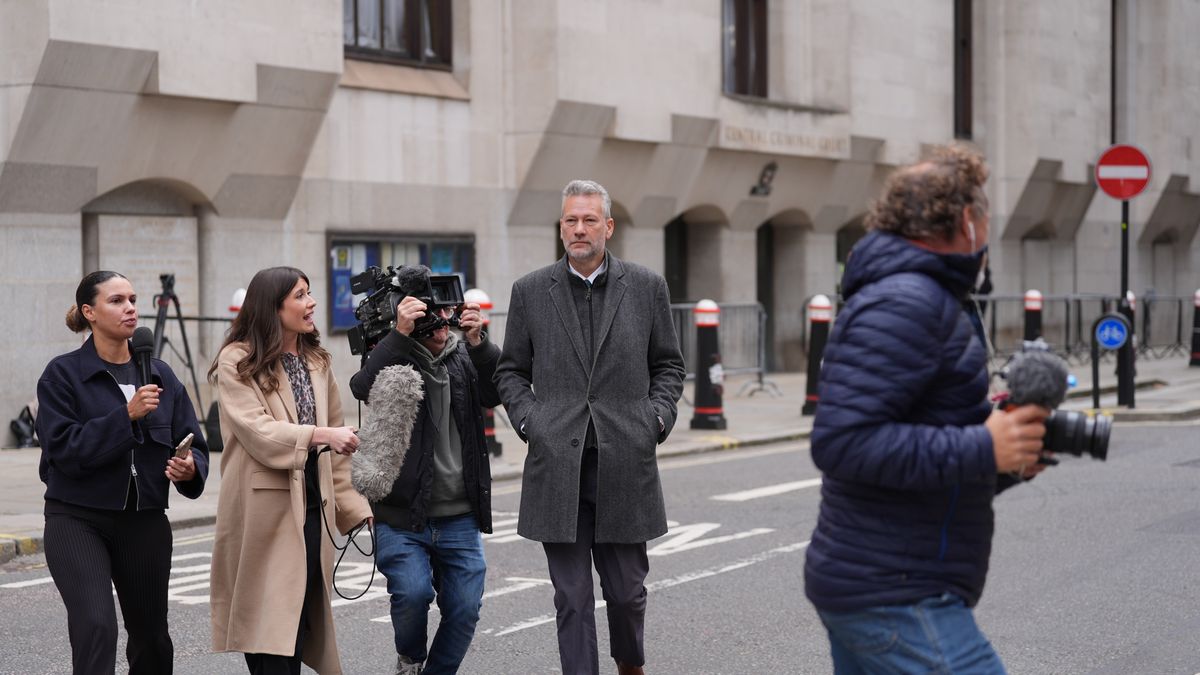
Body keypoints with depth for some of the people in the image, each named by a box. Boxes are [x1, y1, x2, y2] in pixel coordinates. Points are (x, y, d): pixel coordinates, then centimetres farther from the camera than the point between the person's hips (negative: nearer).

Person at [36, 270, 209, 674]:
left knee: (150, 633, 14)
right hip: (78, 521, -4)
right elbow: (63, 448, -16)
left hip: (146, 521, 5)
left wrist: (190, 468, -17)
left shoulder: (159, 374, 7)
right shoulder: (63, 374, -5)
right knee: (96, 626, -22)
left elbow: (192, 443, 6)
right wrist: (127, 416, -24)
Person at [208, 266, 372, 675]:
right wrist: (320, 435, -29)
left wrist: (354, 507, 9)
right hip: (263, 513, -6)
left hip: (311, 508, 6)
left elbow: (335, 444, 17)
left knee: (300, 621, 5)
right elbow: (258, 432, -16)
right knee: (267, 623, -7)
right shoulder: (238, 363, -3)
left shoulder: (317, 363, 16)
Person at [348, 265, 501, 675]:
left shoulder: (462, 356, 11)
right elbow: (364, 387, -23)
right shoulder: (392, 356, -2)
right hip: (401, 517, -4)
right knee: (412, 592, -21)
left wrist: (478, 343, -19)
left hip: (459, 519, 4)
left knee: (465, 609, 1)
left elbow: (494, 393, -5)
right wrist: (399, 333, -30)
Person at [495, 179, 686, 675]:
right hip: (558, 465, 0)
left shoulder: (646, 287, 6)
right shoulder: (530, 291, 6)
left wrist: (657, 419, -2)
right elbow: (511, 371, 12)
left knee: (626, 589, 8)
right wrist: (528, 420, -3)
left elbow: (668, 365, 13)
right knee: (571, 597, 2)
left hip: (625, 463, 0)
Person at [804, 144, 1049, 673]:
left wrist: (1005, 464, 9)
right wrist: (983, 450, -23)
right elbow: (840, 442, -25)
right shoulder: (905, 304, -15)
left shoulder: (911, 296, 19)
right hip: (897, 602, -11)